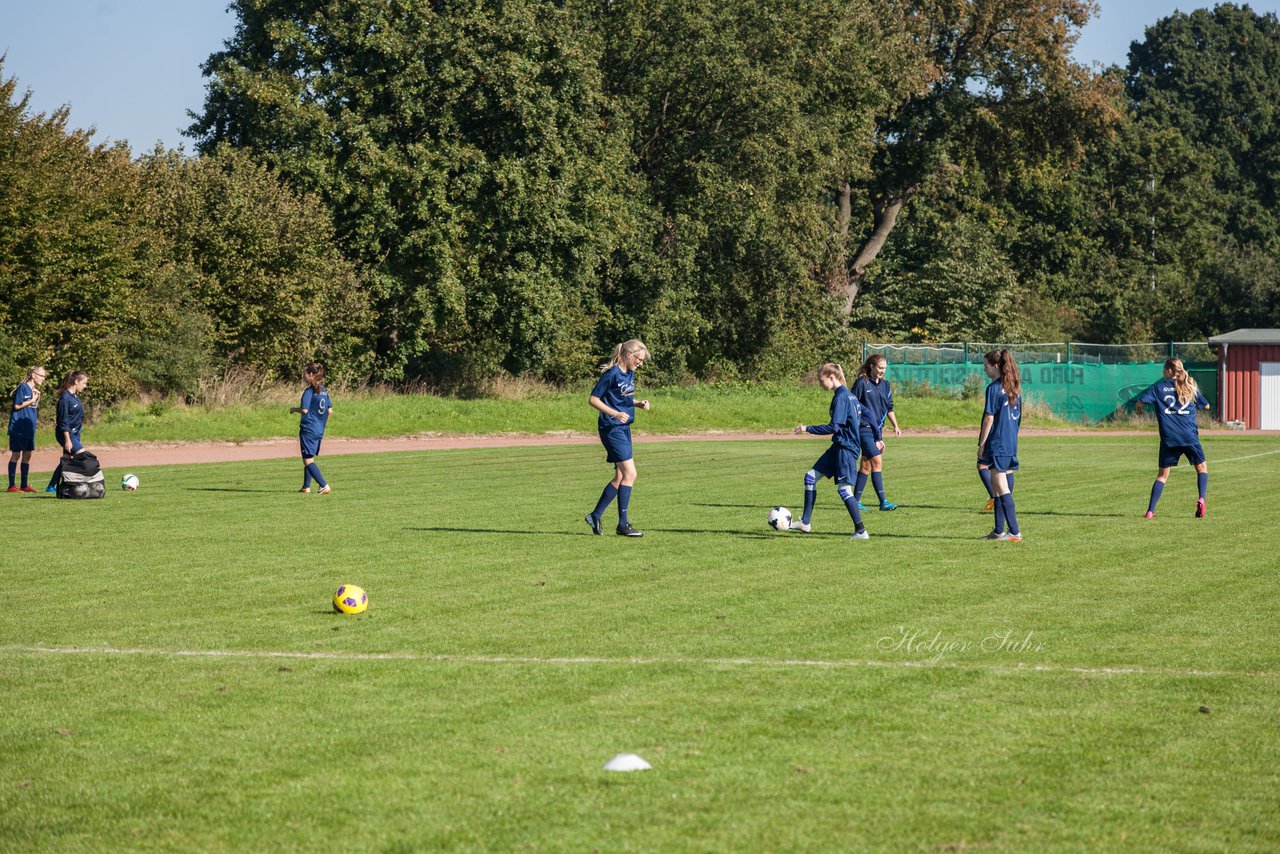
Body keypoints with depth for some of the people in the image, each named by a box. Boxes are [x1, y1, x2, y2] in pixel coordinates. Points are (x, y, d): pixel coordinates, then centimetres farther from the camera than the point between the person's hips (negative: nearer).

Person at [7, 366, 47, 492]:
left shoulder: (34, 390, 11)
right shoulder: (23, 388, -12)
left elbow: (34, 406, 12)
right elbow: (17, 406, -15)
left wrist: (37, 398, -3)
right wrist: (32, 400, -12)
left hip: (29, 429, 8)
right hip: (18, 429, -8)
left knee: (27, 456, 9)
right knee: (16, 455, -3)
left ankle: (24, 485, 15)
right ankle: (11, 485, 1)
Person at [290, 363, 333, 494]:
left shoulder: (309, 391, -14)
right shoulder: (324, 391, 9)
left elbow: (304, 409, -21)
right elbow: (330, 411, 12)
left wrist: (294, 409, -2)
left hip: (308, 428, -8)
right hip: (319, 430, 8)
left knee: (308, 460, -7)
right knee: (308, 459, 20)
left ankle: (324, 485, -19)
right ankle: (306, 486, 22)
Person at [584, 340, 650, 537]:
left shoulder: (630, 373, 11)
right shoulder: (612, 374, -15)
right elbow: (593, 399, -14)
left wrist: (639, 403, 6)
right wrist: (615, 413, -23)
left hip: (624, 428, 9)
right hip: (611, 429, -9)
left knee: (621, 477, 10)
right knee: (630, 474, -13)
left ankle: (596, 515, 20)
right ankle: (623, 524, -8)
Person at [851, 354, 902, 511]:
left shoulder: (885, 384, 12)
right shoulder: (861, 383, -7)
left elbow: (889, 408, 19)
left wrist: (895, 426, 10)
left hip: (877, 429, 7)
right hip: (865, 427, -7)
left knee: (866, 465, 9)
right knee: (877, 462, -13)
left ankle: (856, 500, 16)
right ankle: (883, 502, -15)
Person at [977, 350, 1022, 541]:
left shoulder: (994, 388, -13)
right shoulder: (1014, 389, 11)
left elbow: (989, 418, -14)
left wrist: (981, 445, -10)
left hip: (997, 445, -9)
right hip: (1011, 444, 9)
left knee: (1002, 488, -6)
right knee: (996, 486, 15)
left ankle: (1015, 532, -8)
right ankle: (999, 531, 18)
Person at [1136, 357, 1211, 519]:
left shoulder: (1159, 387, 6)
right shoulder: (1190, 387, 11)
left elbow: (1140, 402, -3)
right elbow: (1206, 406, 19)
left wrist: (1138, 409, 20)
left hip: (1168, 438, 0)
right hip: (1189, 436, 0)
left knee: (1163, 474, 8)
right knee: (1202, 467, 17)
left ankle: (1150, 510, -2)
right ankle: (1201, 499, -5)